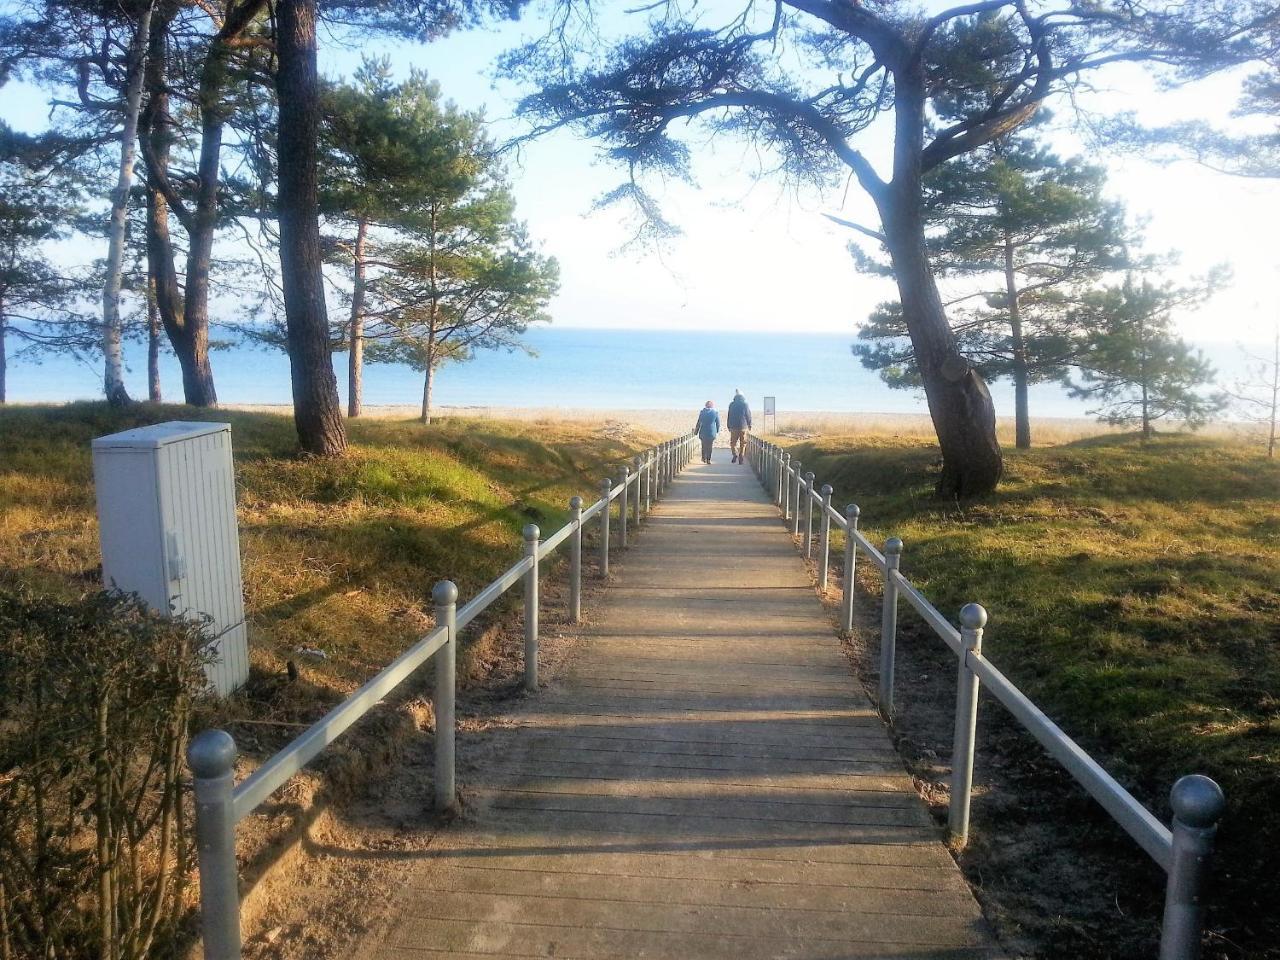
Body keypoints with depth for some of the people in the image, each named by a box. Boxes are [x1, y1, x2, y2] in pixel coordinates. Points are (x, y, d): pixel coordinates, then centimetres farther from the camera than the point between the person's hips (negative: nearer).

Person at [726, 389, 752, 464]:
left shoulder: (731, 404, 0)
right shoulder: (745, 404, -4)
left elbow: (729, 416, 4)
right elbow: (749, 416, 1)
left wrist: (729, 426, 12)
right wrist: (749, 425, 13)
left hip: (734, 427, 0)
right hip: (743, 427, 0)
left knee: (733, 442, 9)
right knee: (743, 444, 8)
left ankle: (735, 454, -15)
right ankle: (741, 459, 5)